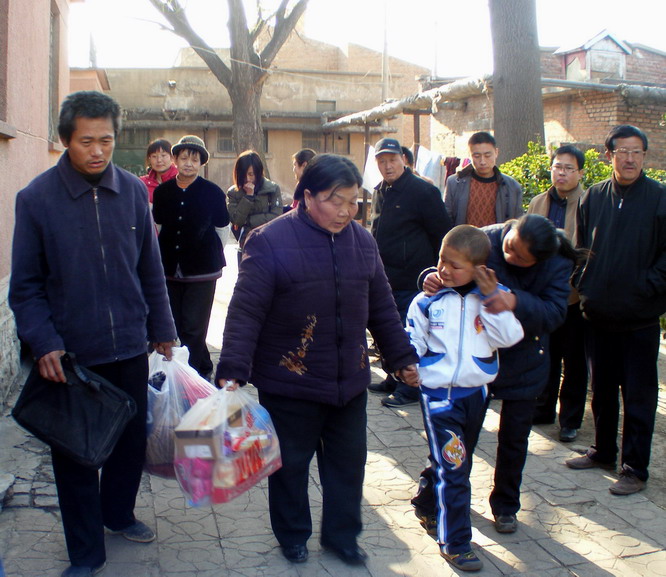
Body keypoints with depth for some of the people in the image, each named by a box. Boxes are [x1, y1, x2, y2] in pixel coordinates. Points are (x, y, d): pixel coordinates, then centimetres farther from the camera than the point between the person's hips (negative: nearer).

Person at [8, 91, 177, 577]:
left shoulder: (133, 191, -1)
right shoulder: (36, 198, -9)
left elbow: (150, 269, 7)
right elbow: (26, 285, -6)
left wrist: (162, 328, 10)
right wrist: (43, 343, -17)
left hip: (129, 347, 3)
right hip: (69, 353, -3)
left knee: (132, 438, 17)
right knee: (74, 452, 10)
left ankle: (118, 513, 44)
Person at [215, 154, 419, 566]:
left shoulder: (362, 241, 3)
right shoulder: (271, 241, -14)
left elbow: (382, 308, 13)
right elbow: (245, 312, -15)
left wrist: (403, 357, 15)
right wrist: (233, 370, -21)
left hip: (350, 381, 5)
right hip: (289, 382, -5)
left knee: (349, 461, 15)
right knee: (291, 463, 11)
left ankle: (342, 535, 35)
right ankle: (293, 535, 34)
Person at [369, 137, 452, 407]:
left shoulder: (423, 191, -11)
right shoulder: (379, 192, 13)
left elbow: (442, 233, -9)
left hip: (411, 281, -8)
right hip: (384, 278, 8)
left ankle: (410, 388, 11)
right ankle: (394, 380, 29)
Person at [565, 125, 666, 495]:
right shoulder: (594, 197, 5)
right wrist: (582, 283, 4)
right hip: (598, 312, 5)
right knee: (602, 388, 16)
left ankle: (635, 468, 14)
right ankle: (604, 451, 32)